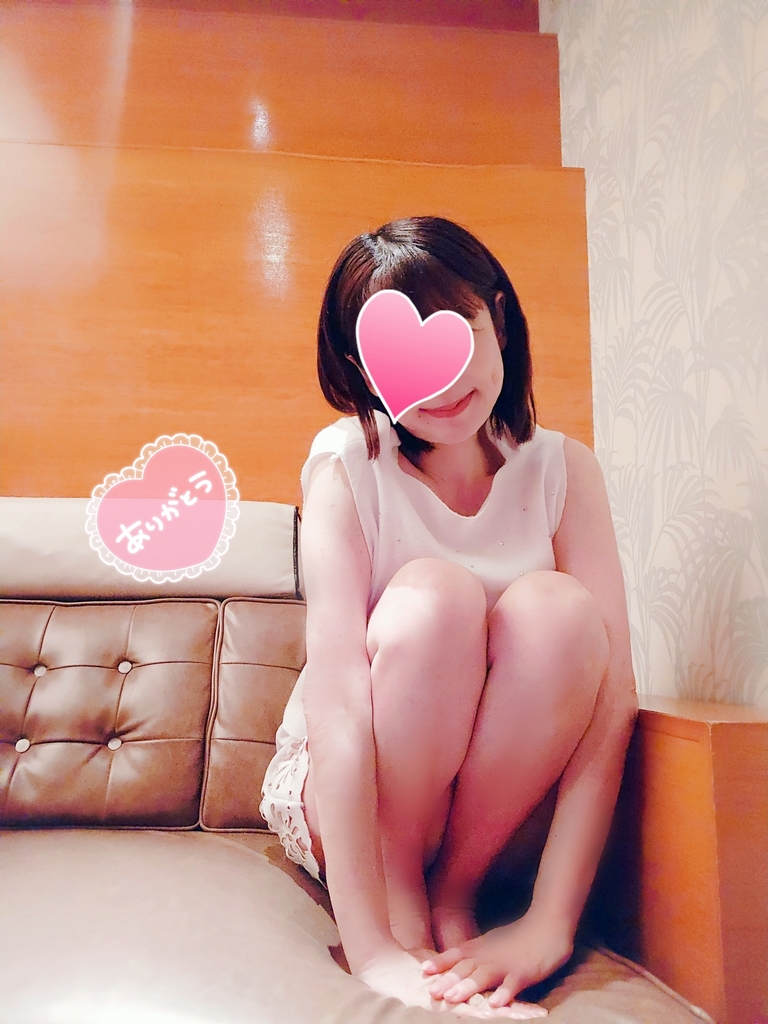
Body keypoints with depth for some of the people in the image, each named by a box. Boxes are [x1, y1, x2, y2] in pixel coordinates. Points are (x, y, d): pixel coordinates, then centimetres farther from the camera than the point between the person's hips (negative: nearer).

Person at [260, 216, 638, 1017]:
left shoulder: (563, 469, -11)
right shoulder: (346, 463, -18)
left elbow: (611, 693, -19)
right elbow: (338, 689, -29)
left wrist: (550, 923, -27)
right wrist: (371, 948, -34)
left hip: (504, 796, 3)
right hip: (339, 800, -2)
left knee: (556, 609, -28)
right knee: (432, 595, -31)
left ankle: (453, 890, -8)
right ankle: (398, 902, -12)